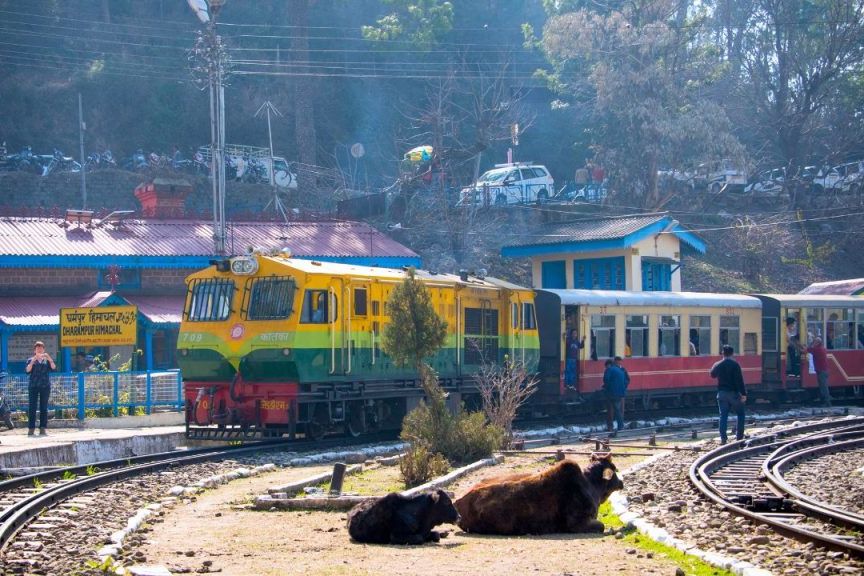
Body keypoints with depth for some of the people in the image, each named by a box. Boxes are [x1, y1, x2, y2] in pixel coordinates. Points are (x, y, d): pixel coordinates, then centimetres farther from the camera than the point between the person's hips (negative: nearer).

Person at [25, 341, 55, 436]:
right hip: (33, 386, -1)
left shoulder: (47, 360, 12)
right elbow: (27, 370, -6)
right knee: (32, 407, -6)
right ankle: (31, 428, -6)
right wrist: (33, 361, -17)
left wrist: (50, 359, -18)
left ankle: (42, 428, 1)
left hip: (45, 386, 1)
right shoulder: (31, 360, 10)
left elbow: (54, 368, -4)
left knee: (44, 407, 0)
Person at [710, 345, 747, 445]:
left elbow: (712, 375, 23)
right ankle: (739, 435, 10)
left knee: (723, 416, 2)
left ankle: (723, 438, -7)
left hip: (722, 393, 3)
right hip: (733, 392, -3)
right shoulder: (735, 365, -12)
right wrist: (743, 393, -15)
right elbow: (739, 380, -16)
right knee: (740, 414, 13)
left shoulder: (718, 365, 2)